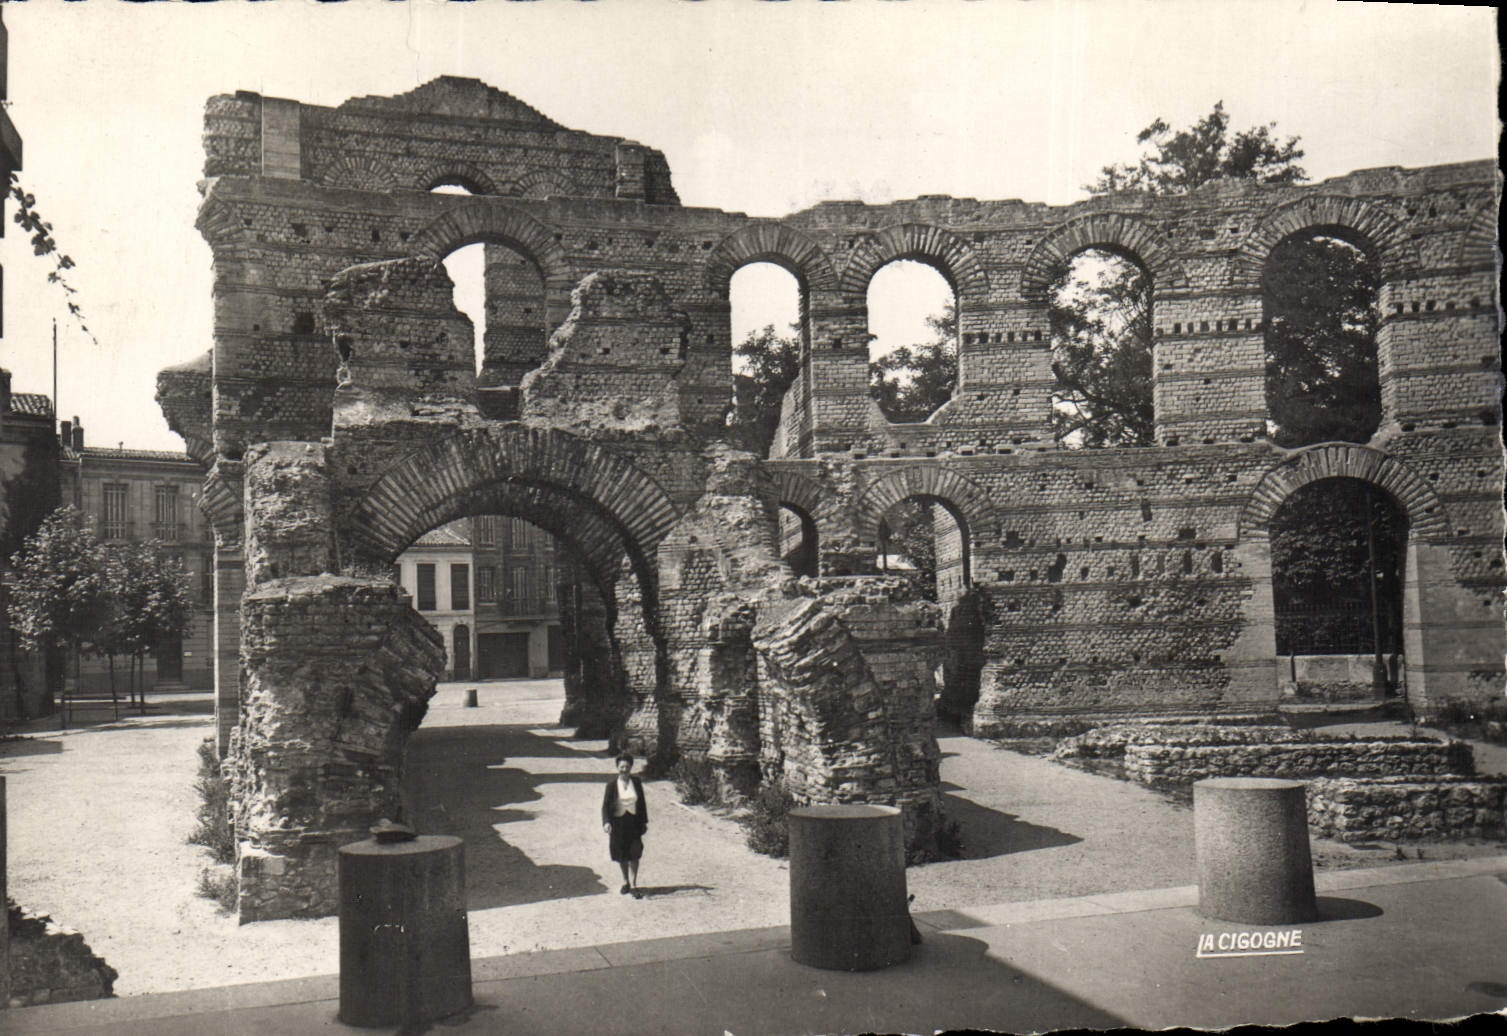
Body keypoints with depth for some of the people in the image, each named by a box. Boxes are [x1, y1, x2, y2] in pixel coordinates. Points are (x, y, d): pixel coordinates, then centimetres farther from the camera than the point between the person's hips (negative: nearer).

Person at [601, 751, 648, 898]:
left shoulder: (636, 782, -2)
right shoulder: (612, 784, -8)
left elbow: (642, 802, 7)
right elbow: (605, 805, -11)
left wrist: (644, 821, 8)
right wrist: (606, 822, -25)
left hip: (634, 822, 0)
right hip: (618, 823, 0)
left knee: (634, 854, -4)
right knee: (621, 855, 12)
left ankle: (633, 885, 3)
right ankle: (625, 881, 31)